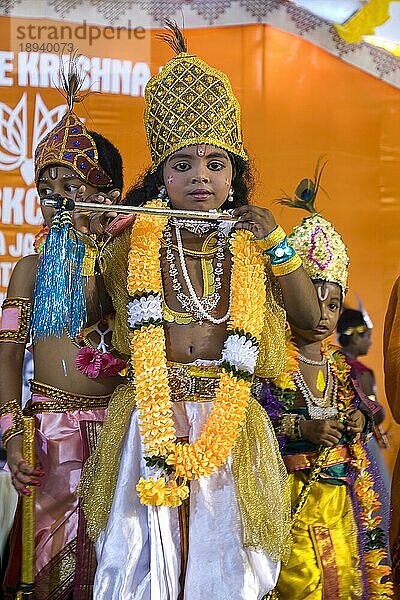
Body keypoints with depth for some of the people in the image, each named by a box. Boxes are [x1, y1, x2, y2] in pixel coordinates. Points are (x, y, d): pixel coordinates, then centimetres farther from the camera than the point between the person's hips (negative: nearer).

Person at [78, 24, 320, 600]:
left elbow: (310, 317, 1)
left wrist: (276, 242, -8)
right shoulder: (132, 244, 0)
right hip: (150, 419, -1)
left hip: (230, 424, 1)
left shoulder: (251, 244, 4)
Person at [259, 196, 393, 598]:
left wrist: (359, 422, 1)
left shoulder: (339, 366, 13)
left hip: (339, 492, 7)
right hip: (292, 492, -6)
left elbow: (357, 409, 23)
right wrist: (303, 429, -21)